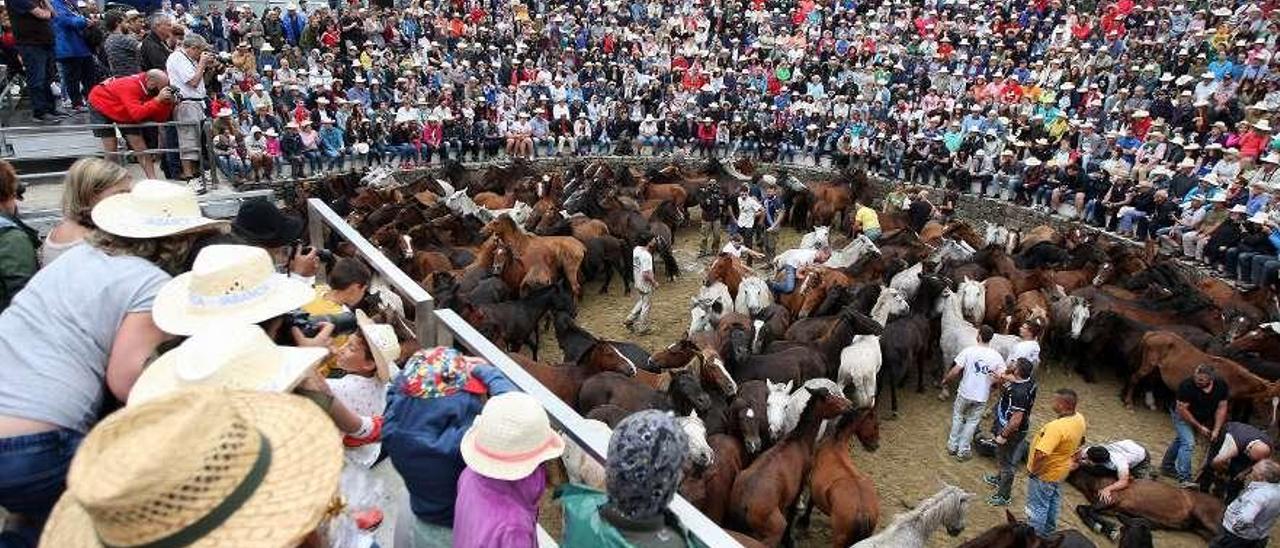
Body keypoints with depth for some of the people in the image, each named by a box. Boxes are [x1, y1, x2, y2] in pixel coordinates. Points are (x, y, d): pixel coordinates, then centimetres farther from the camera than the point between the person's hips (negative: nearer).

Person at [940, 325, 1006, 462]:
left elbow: (955, 371, -16)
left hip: (964, 393, -1)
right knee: (972, 422, 16)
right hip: (982, 397, 1)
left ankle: (952, 446, 29)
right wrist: (991, 380, 11)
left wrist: (945, 380, 0)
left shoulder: (969, 351, -15)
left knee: (958, 418, 20)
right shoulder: (997, 357, -9)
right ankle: (963, 452, 23)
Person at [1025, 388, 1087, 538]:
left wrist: (1033, 470, -23)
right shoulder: (1079, 418, -10)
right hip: (1061, 470, 9)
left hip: (1045, 474, -9)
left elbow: (1040, 454, -40)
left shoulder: (1057, 427, -38)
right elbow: (1079, 441, 10)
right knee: (1053, 502, 27)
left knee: (1037, 507, 10)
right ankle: (1048, 532, 46)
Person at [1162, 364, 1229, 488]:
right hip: (1182, 415, -6)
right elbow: (1182, 409, -26)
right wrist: (1199, 427, -21)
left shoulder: (1221, 386, -18)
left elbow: (1221, 408, -10)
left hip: (1203, 418, 6)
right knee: (1188, 443, -18)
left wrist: (1216, 430, -13)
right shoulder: (1187, 386, -34)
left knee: (1180, 440, 19)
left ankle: (1167, 466, 36)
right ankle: (1184, 478, -16)